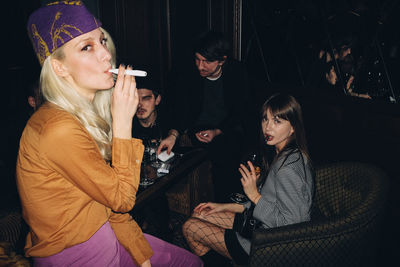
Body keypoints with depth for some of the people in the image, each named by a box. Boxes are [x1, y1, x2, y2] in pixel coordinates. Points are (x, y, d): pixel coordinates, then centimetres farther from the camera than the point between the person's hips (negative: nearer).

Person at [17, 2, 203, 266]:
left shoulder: (88, 115, 0)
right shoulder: (59, 130, -28)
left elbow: (111, 201, 2)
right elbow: (122, 198, -18)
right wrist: (123, 121, -22)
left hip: (103, 233, 7)